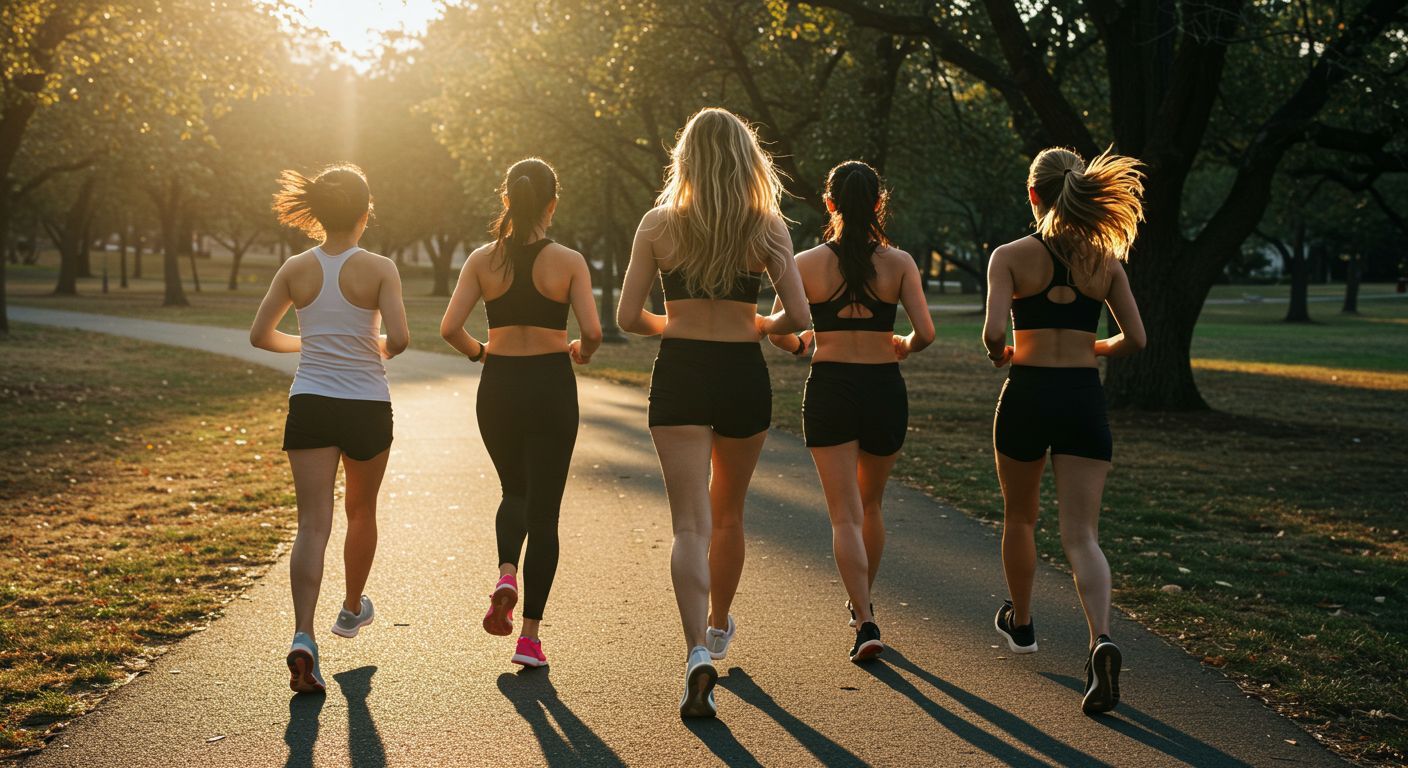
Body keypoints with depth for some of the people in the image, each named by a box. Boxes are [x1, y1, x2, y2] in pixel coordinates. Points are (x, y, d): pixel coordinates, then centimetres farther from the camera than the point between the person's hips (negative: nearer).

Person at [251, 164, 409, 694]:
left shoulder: (296, 269, 1)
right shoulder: (379, 269, -8)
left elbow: (260, 335, 5)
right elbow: (398, 339, -18)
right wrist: (380, 349, 5)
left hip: (310, 406, 1)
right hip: (367, 407, -1)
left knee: (313, 523, -3)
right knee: (361, 512, 22)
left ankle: (303, 636, -21)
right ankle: (353, 609, 42)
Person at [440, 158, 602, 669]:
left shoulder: (483, 259, -2)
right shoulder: (568, 261, -7)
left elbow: (449, 327, -8)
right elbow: (592, 331, -14)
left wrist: (478, 352, 12)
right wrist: (581, 353, 9)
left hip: (499, 385, 2)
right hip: (551, 385, -2)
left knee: (515, 492, 25)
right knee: (544, 508, 6)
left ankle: (506, 575, -3)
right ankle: (530, 635, 3)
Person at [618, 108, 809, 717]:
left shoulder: (659, 224, -2)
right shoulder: (767, 227, -2)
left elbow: (628, 316, -1)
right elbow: (796, 317, -4)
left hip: (679, 375, -1)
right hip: (744, 376, 1)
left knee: (691, 524, -4)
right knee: (728, 515, 21)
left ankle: (698, 651, -23)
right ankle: (718, 628, 41)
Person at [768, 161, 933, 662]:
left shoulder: (808, 263, -3)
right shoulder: (898, 263, -2)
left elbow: (778, 333, -6)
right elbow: (925, 333, -9)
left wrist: (800, 343, 16)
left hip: (829, 389, -2)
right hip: (885, 387, 2)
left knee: (845, 515, 0)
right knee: (871, 504, 22)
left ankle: (866, 624, -13)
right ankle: (861, 602, 37)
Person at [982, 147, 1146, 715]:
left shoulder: (1011, 257, -7)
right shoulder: (1105, 260, 2)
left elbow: (992, 333, -18)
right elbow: (1134, 339, 2)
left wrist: (1002, 355, 5)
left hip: (1027, 395, -1)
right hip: (1084, 398, 2)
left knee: (1019, 517, 22)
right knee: (1081, 534, -1)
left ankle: (1020, 622, 41)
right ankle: (1101, 638, -25)